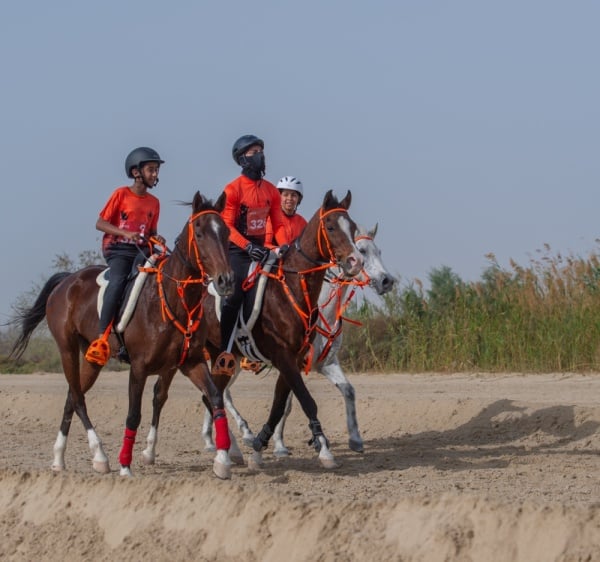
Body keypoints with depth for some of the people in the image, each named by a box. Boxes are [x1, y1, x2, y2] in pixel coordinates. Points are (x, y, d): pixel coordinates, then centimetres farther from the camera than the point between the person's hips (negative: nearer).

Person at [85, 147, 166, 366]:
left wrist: (157, 239, -3)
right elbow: (100, 223, -3)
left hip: (142, 250, 6)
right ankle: (102, 338, -37)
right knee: (118, 281, -32)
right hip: (117, 249, -6)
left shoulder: (153, 202, 13)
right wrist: (125, 233, -17)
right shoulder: (121, 194, -1)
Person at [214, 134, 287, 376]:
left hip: (260, 247, 6)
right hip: (237, 249, -6)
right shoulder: (233, 189, -8)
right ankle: (222, 352, -15)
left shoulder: (270, 191, 9)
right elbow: (227, 226, -14)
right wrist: (248, 247, -26)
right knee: (233, 295, -18)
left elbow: (278, 224, 9)